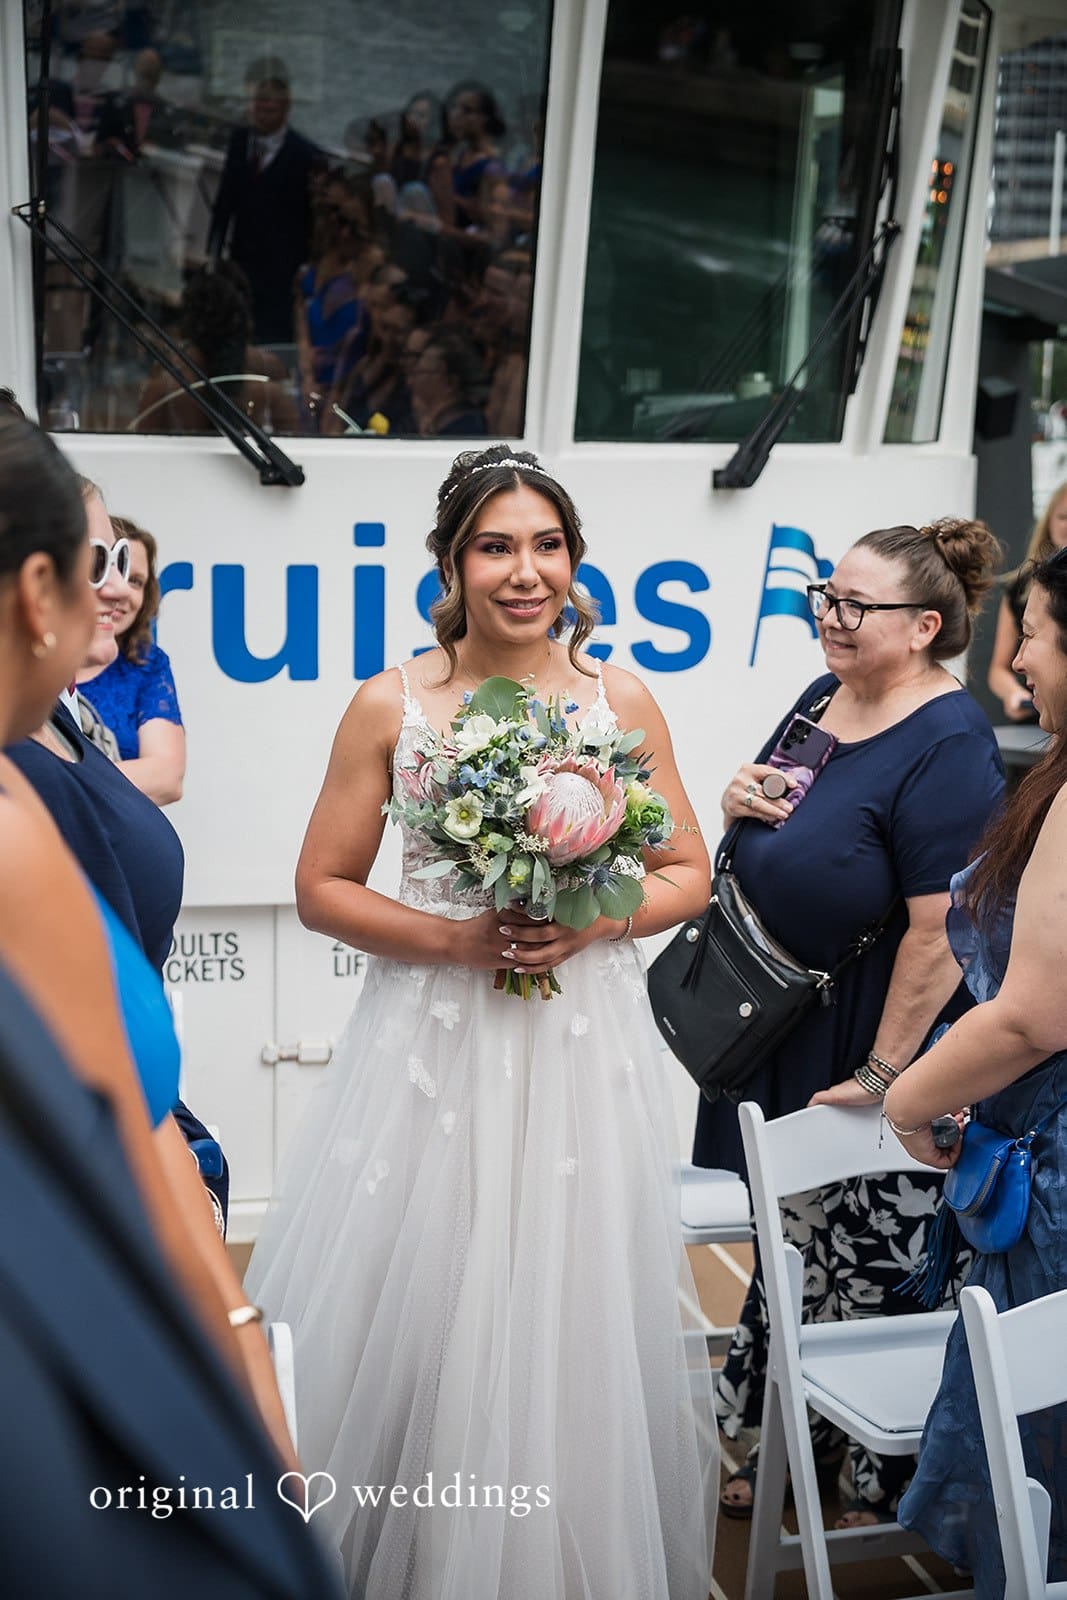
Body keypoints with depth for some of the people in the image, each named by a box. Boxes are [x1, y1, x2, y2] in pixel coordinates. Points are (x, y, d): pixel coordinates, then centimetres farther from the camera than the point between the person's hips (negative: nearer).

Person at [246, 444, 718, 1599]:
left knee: (565, 1319, 8)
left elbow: (689, 876, 7)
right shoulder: (390, 706, -2)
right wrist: (455, 939, -13)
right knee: (413, 1319, 4)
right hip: (433, 1042, -1)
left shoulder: (621, 703, 2)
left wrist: (594, 923, -12)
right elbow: (322, 888, 1)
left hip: (581, 1049, 1)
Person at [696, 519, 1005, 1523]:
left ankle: (887, 1484, 26)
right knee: (801, 1239, 21)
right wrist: (739, 808, -5)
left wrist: (881, 1075, -23)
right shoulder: (822, 700, 5)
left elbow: (941, 930, -24)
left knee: (871, 1262, 6)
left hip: (874, 1044, -8)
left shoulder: (947, 745, -21)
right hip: (779, 1031, 8)